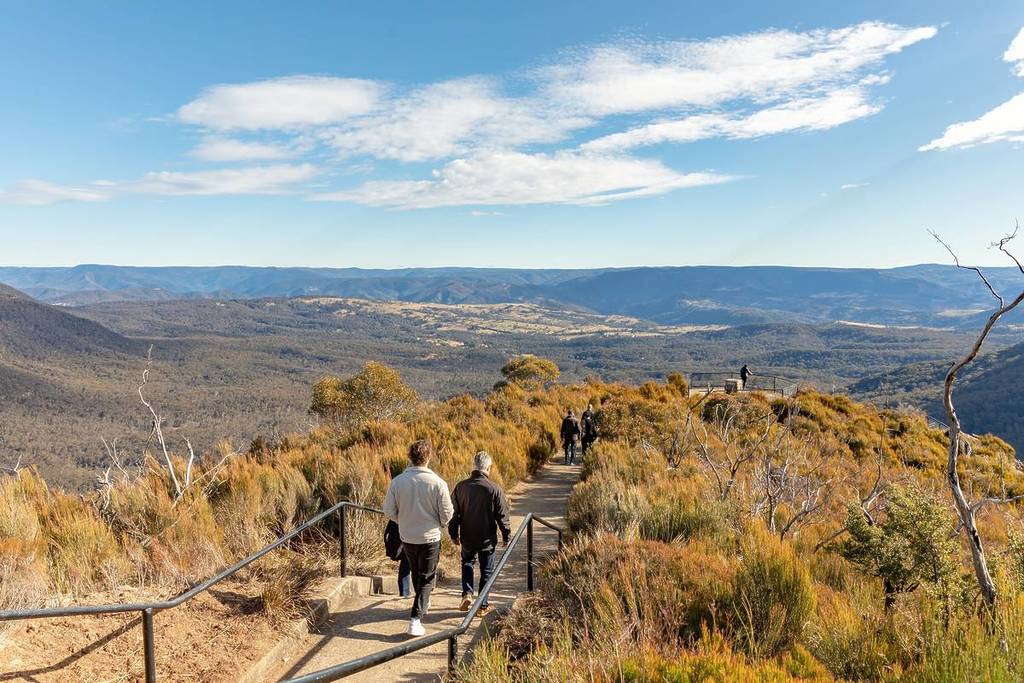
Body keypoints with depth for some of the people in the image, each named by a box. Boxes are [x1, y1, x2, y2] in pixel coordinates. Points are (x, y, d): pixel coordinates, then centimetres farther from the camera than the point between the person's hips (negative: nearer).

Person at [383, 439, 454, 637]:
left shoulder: (397, 481, -11)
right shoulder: (437, 483, -19)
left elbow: (389, 511, -3)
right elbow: (447, 513, -12)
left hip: (407, 537, 4)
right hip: (430, 538, -4)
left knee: (416, 573, 25)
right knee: (427, 578, 10)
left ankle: (423, 603, 47)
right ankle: (416, 618, 0)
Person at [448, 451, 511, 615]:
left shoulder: (461, 486, -8)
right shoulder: (495, 489, -17)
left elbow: (454, 513, 1)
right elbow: (503, 516, -10)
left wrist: (454, 534, 14)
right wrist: (506, 536, 4)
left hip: (467, 538, 2)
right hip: (488, 539, -2)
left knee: (467, 563, 27)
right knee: (486, 572, 13)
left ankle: (467, 593, 11)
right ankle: (482, 605, 20)